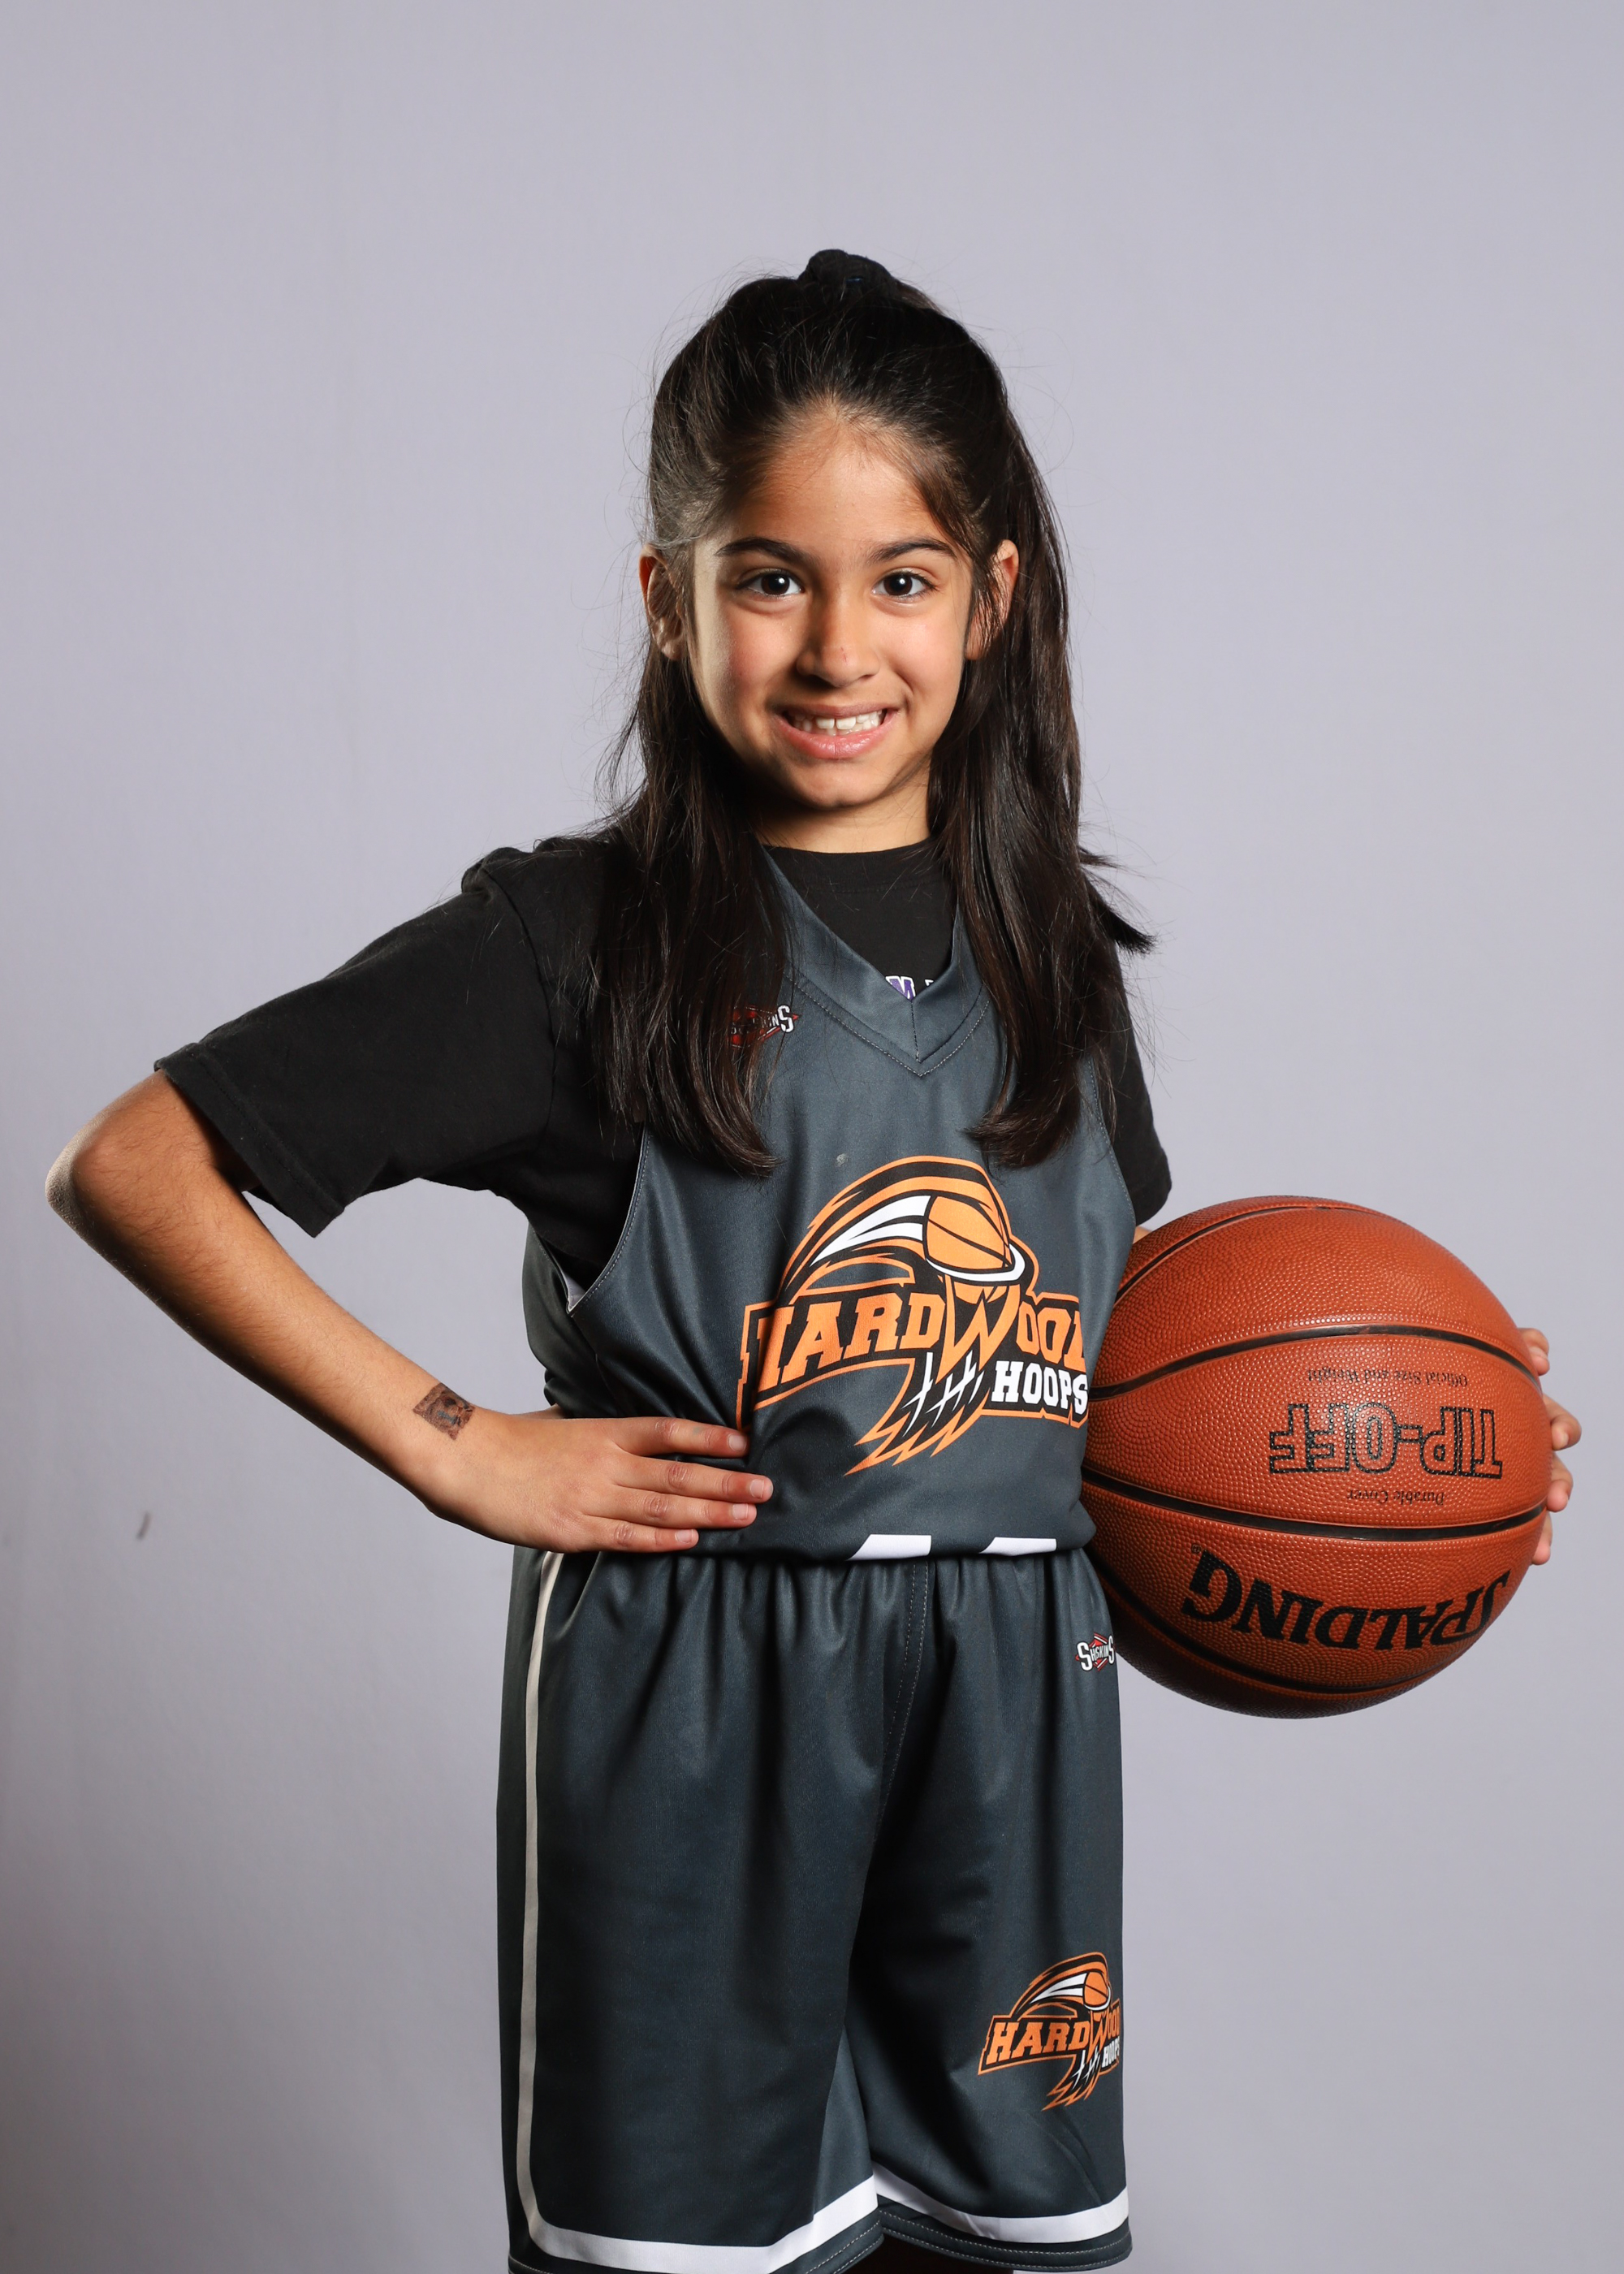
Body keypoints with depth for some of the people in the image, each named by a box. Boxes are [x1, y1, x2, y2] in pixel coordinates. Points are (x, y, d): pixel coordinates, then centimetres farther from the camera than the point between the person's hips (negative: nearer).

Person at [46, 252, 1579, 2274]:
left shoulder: (1047, 950, 8)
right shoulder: (580, 943, -8)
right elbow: (125, 1170, -10)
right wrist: (450, 1448, -13)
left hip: (1010, 1679, 5)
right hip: (689, 1694, -4)